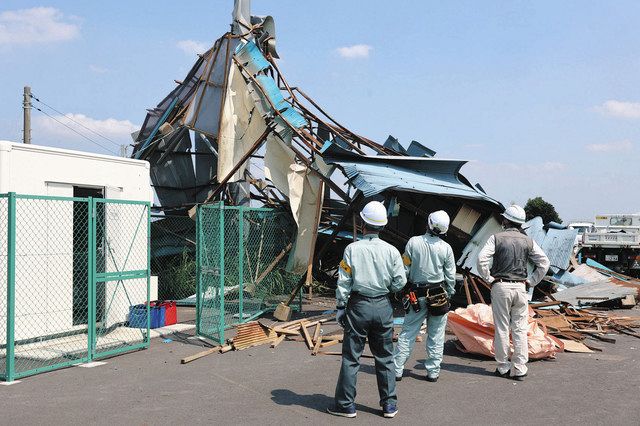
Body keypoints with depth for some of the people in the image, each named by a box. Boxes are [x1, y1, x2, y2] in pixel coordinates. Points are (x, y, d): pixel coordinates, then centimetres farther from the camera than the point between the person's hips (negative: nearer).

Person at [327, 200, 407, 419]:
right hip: (383, 306, 2)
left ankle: (346, 405, 10)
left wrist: (340, 307, 1)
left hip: (358, 305, -2)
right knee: (385, 357, 13)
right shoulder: (391, 251, -4)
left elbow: (343, 282, -8)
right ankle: (390, 404, 18)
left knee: (351, 357, 5)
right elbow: (400, 282, 0)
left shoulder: (352, 249, -9)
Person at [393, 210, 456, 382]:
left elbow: (405, 269, -2)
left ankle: (397, 369, 7)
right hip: (439, 294, 0)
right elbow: (451, 276, -1)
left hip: (417, 295, 0)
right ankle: (433, 371, 13)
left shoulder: (413, 242, -8)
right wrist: (449, 294, 13)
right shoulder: (446, 248, -6)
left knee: (407, 333, 6)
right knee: (436, 335, 9)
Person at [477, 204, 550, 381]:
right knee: (520, 329, 6)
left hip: (500, 287, -2)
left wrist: (489, 279, -2)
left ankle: (503, 368, 10)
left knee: (501, 329, 5)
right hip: (520, 287, 3)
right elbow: (544, 262, 6)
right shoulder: (528, 241, 7)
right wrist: (531, 281, 9)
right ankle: (519, 369, 6)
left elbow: (481, 259, -13)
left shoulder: (496, 238, -3)